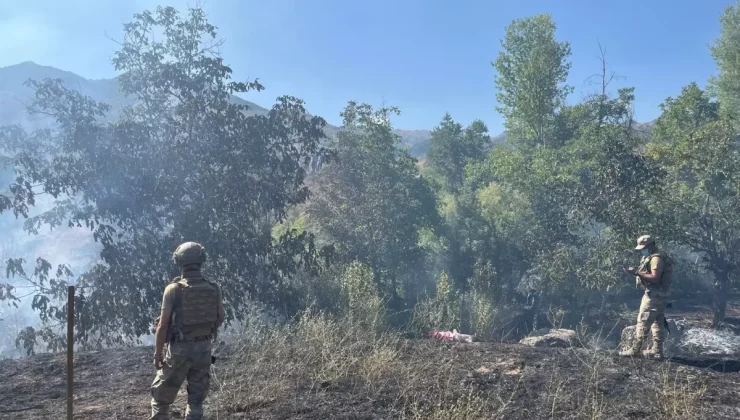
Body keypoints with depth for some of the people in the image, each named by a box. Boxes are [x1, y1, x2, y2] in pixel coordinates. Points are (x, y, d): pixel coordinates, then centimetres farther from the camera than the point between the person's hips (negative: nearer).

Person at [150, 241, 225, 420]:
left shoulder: (173, 289, -15)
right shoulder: (214, 288, -3)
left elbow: (163, 325, -14)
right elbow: (220, 318, 9)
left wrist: (158, 353, -3)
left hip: (179, 349, -3)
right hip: (204, 348, 3)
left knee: (161, 394, 15)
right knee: (196, 398, 14)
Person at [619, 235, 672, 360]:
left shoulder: (656, 258, -17)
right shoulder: (656, 257, 16)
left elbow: (655, 278, -26)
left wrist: (637, 273, -26)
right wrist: (636, 273, 6)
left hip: (654, 295, -11)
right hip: (660, 295, 11)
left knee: (643, 322, -7)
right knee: (658, 323, 11)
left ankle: (634, 350, -4)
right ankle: (657, 350, 15)